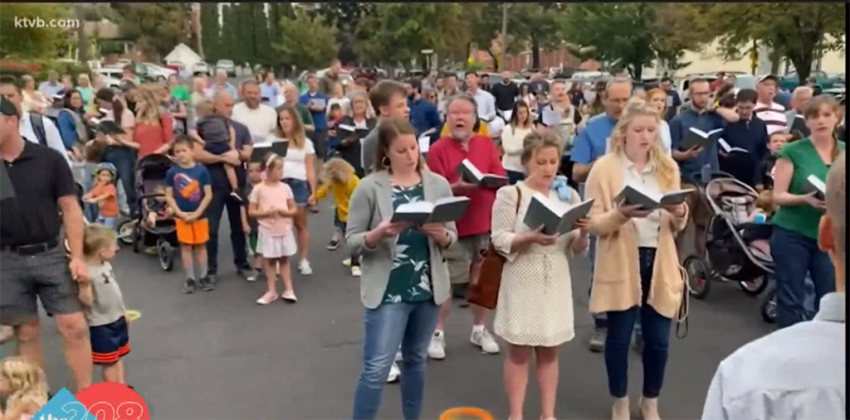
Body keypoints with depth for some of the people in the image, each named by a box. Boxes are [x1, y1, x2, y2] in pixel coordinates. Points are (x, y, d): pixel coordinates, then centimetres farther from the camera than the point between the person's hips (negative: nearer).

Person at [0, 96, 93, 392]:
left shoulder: (49, 159, -4)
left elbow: (70, 209, -2)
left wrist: (76, 256, -7)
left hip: (50, 254, -1)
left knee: (74, 328, -1)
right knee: (26, 333, 10)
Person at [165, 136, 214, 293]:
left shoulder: (201, 170, -9)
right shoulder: (172, 172, -6)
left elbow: (208, 195, -8)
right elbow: (169, 196, -2)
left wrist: (197, 213, -13)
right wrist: (180, 213, -12)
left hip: (199, 215, -1)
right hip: (182, 216, 1)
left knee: (201, 245, 10)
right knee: (186, 246, 8)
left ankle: (203, 276, 22)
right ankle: (190, 278, 17)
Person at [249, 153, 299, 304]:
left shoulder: (285, 187, -1)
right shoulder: (259, 189, -8)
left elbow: (294, 210, 3)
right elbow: (251, 211, -6)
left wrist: (284, 212, -16)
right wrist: (266, 213, -21)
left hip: (284, 230, 2)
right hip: (267, 231, -2)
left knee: (284, 260, 11)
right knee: (270, 261, 8)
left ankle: (288, 290, 16)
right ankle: (271, 291, 16)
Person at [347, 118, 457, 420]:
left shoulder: (438, 184, 1)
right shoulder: (370, 187, -7)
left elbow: (452, 238, 4)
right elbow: (352, 240, -7)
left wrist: (440, 234, -18)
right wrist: (380, 233, -25)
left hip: (428, 287, 4)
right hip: (387, 291, -3)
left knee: (416, 360, 18)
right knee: (376, 368, -3)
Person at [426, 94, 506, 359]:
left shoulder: (487, 145, 5)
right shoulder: (438, 149, -7)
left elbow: (502, 179, 4)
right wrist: (457, 187, -27)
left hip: (486, 223, 4)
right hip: (453, 226, -4)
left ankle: (479, 330, 27)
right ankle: (438, 333, 15)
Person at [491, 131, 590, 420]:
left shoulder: (569, 196, 5)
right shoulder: (511, 194, -6)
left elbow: (577, 250, 5)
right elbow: (500, 241, -11)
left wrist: (583, 232, -16)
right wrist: (531, 238, -27)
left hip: (556, 283, 4)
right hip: (523, 282, -4)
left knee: (549, 352, 13)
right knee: (519, 352, 5)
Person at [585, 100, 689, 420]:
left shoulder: (668, 167, 7)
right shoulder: (605, 168, -5)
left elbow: (677, 227, 10)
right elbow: (593, 223, -9)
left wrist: (679, 215, -12)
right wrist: (620, 215, -27)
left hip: (660, 262, 3)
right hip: (621, 264, -3)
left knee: (658, 339, 7)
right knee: (619, 337, 7)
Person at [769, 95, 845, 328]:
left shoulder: (843, 153, 6)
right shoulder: (793, 151, -4)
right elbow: (778, 196, -7)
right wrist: (805, 199, -24)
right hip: (792, 234, -3)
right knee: (791, 299, 3)